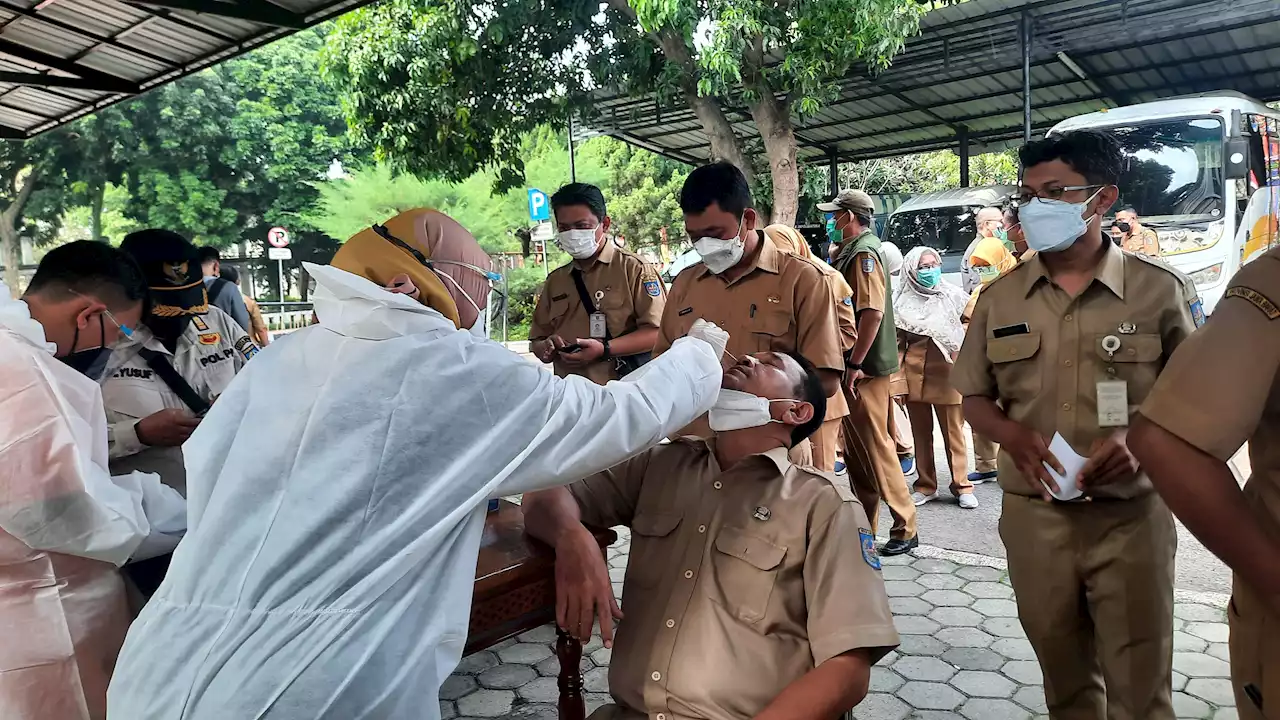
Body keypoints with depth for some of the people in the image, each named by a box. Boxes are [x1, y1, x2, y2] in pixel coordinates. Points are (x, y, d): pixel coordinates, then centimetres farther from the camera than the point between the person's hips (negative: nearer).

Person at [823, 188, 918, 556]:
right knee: (855, 449, 15)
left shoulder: (864, 251, -14)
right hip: (855, 366, 10)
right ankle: (865, 524, 26)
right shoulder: (851, 250, 14)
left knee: (876, 447, -2)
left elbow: (872, 311, -24)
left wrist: (855, 364, -23)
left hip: (866, 368, -10)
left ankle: (905, 528, 9)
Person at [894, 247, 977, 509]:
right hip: (914, 375, 2)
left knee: (953, 431, 0)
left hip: (948, 373, -1)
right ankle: (925, 486, 17)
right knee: (920, 433, 8)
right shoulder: (902, 301, 7)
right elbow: (897, 342, 9)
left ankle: (962, 486, 9)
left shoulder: (955, 296, 4)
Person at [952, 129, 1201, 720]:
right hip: (1033, 516, 3)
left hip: (1131, 515, -2)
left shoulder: (1160, 289, -4)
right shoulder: (999, 298, 3)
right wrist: (1013, 435, -13)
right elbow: (974, 399, 8)